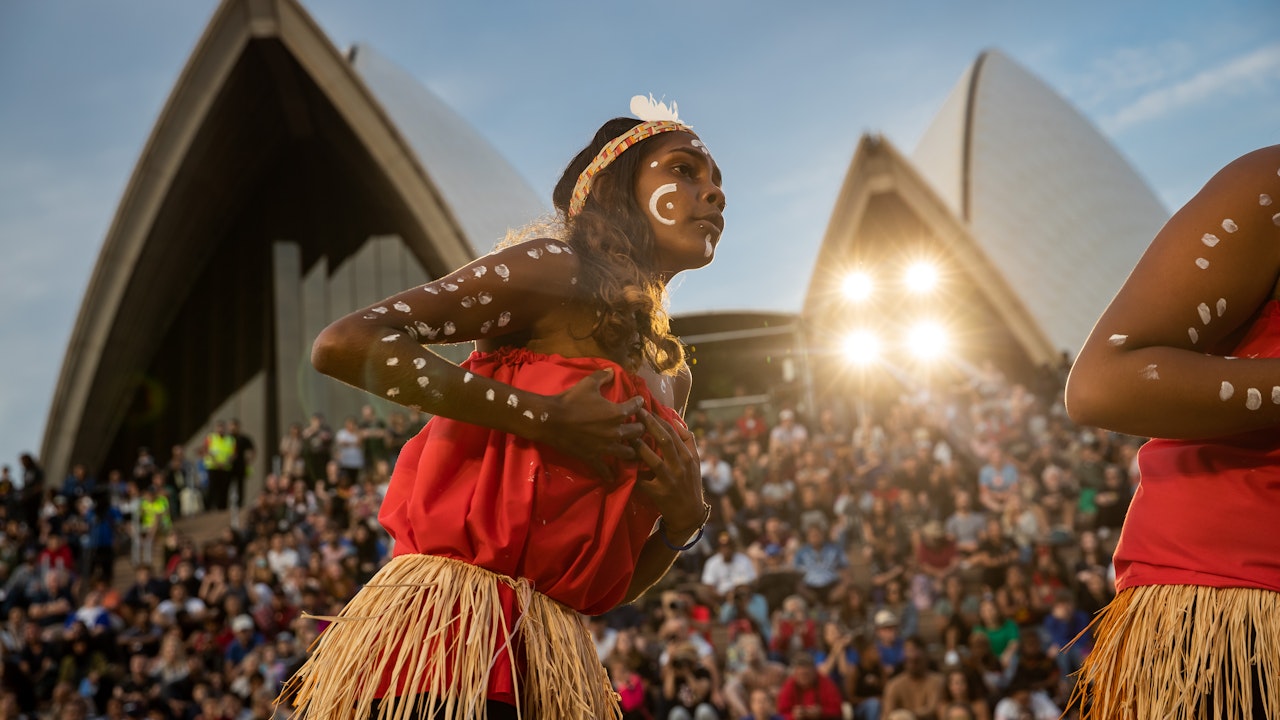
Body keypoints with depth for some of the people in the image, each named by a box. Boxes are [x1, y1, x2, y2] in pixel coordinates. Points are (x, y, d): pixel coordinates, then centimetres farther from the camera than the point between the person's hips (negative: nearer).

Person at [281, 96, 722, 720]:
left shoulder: (669, 374, 18)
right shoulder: (558, 272, -5)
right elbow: (344, 345, -17)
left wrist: (686, 520, 0)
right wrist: (543, 416, -16)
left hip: (553, 666, 8)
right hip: (449, 628, -8)